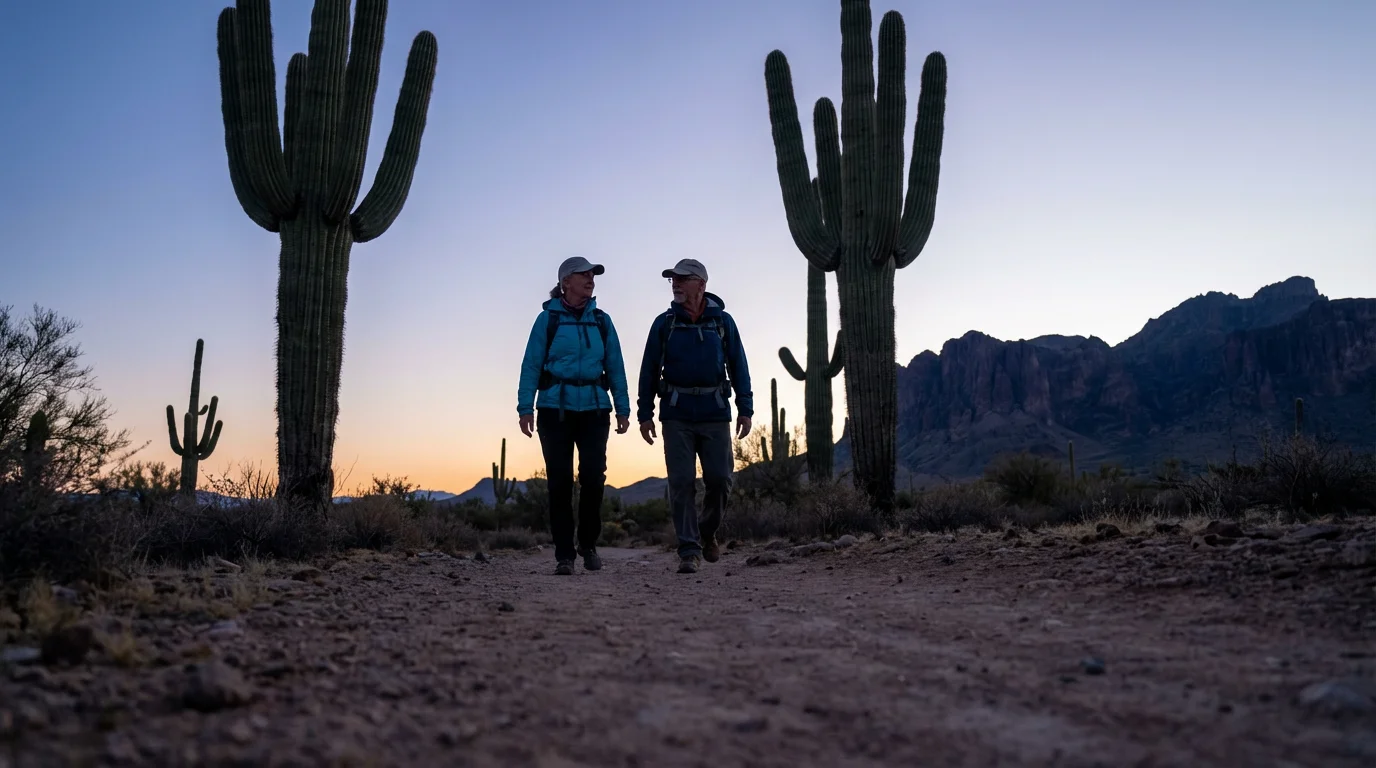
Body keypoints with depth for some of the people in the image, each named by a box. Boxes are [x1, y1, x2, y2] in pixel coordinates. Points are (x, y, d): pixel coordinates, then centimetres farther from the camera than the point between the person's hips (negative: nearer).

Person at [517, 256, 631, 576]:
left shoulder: (602, 321, 9)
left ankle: (588, 544, 17)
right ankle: (564, 554, 8)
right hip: (555, 409, -2)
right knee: (560, 481, 0)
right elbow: (531, 365, -1)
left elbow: (615, 367, 9)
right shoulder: (548, 318, 1)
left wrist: (623, 408, 2)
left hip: (594, 409, 2)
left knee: (593, 477, -4)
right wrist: (525, 408, -9)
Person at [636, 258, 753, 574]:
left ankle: (708, 532, 25)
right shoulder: (664, 324, 6)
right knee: (681, 482, -4)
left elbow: (738, 367, 7)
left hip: (714, 414, 0)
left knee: (720, 478, -1)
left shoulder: (722, 321, 6)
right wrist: (645, 413, 3)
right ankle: (689, 550, 3)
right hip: (677, 415, 0)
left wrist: (746, 409, 2)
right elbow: (649, 370, 8)